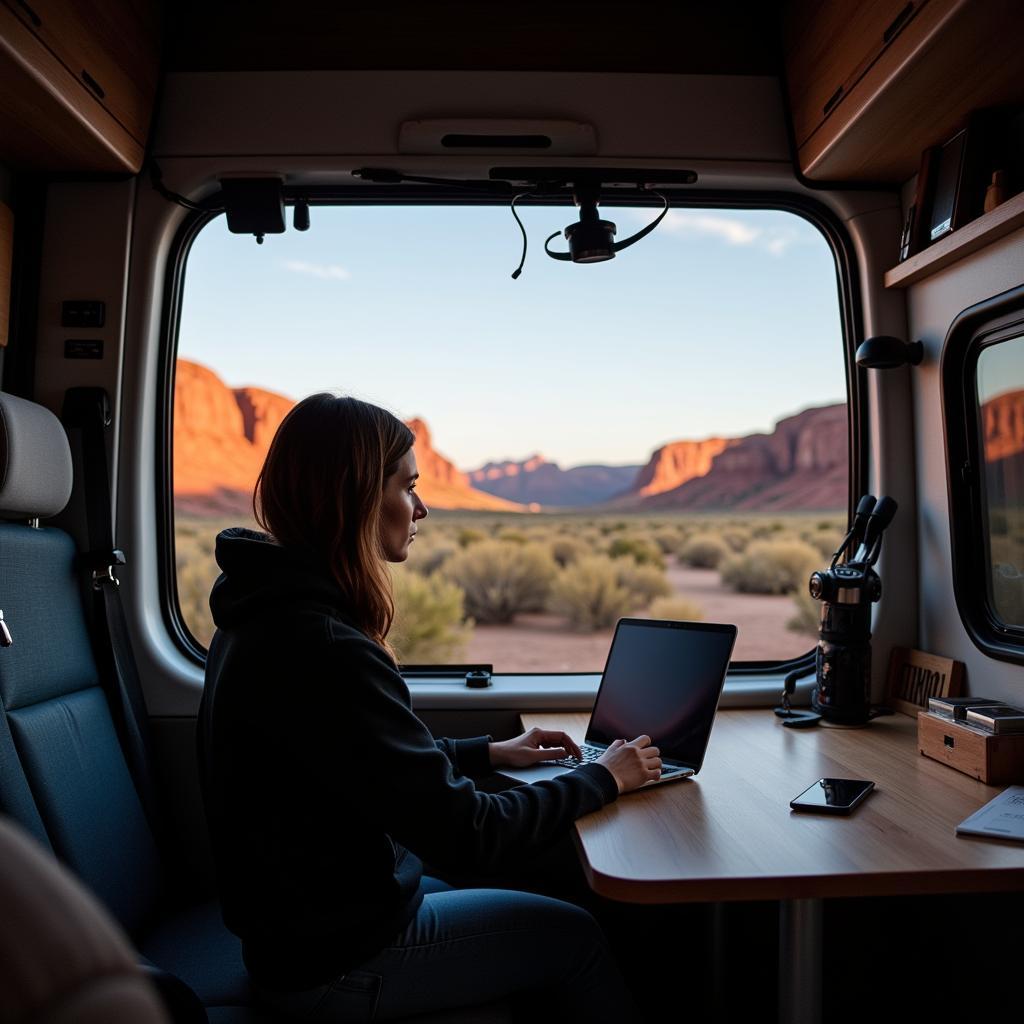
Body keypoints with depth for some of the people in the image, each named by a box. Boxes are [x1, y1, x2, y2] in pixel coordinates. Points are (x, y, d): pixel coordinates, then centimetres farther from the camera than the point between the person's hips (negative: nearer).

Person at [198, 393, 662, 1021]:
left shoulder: (269, 616, 0)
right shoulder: (326, 652, -31)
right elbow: (467, 837, -26)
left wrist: (489, 753, 11)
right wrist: (603, 779, -12)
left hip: (301, 922, 8)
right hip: (335, 965, -8)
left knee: (535, 908, 21)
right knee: (573, 936, 8)